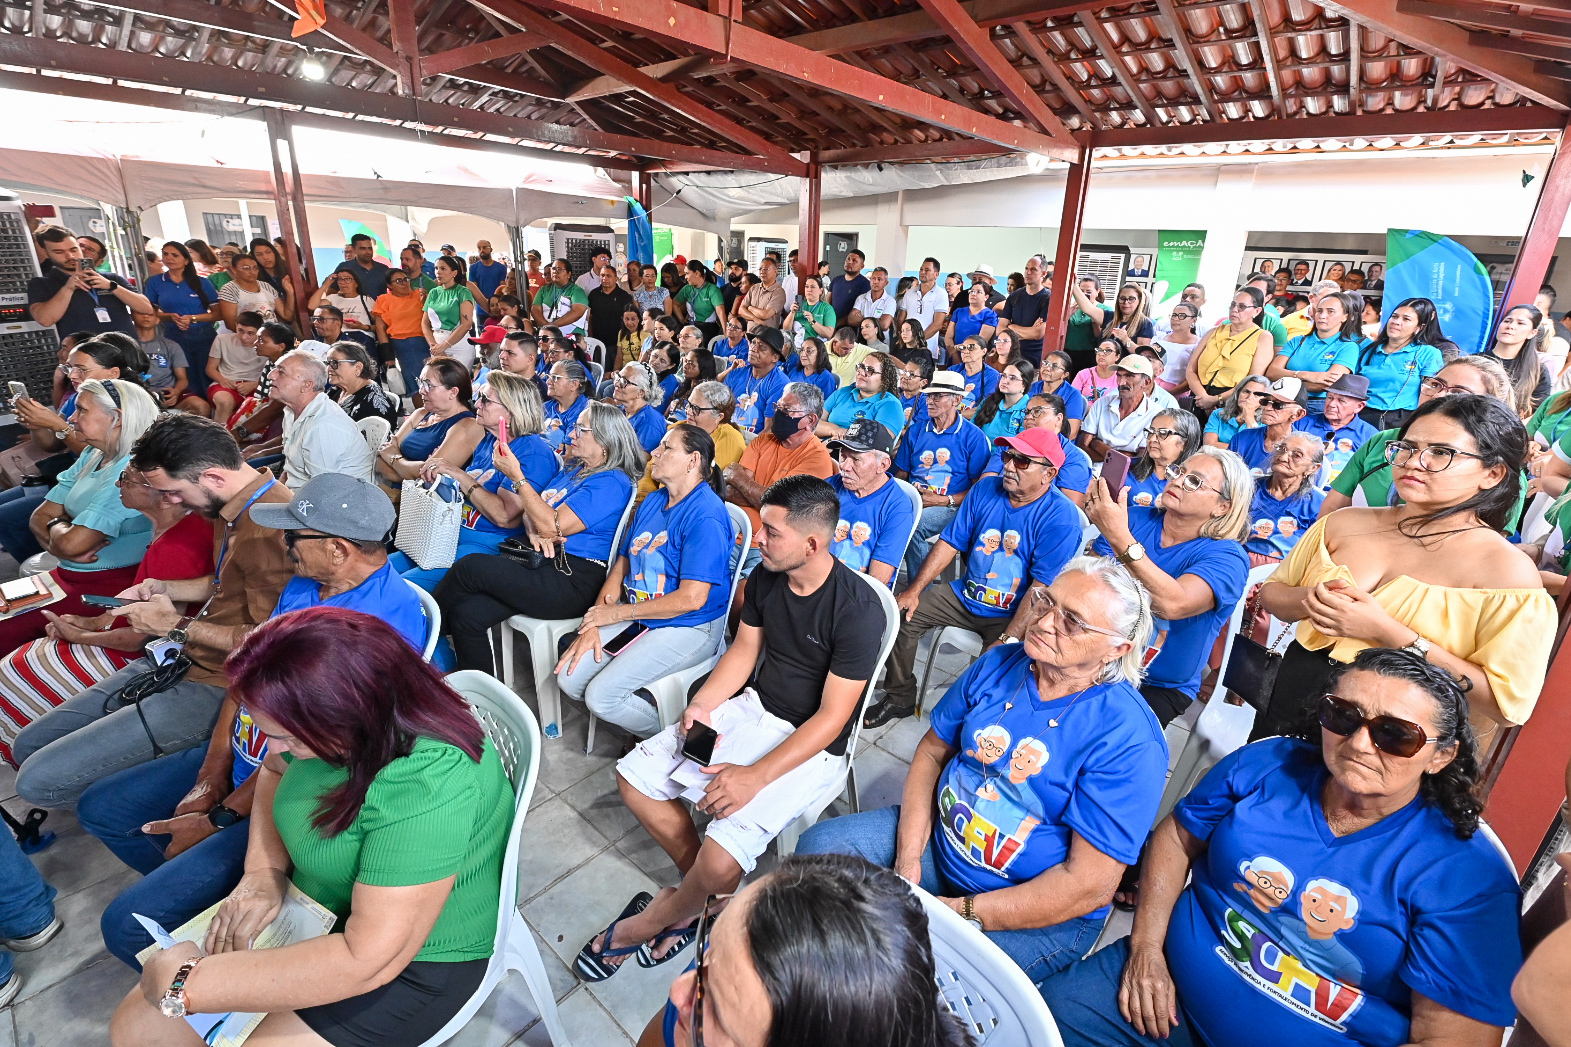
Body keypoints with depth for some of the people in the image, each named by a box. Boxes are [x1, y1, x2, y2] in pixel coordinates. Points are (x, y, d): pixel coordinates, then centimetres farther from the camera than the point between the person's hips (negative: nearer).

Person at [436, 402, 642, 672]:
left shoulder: (612, 482, -10)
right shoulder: (573, 468, 19)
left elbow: (553, 526, -17)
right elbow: (529, 508, 20)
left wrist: (516, 476, -11)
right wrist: (533, 530, -4)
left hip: (571, 581, -8)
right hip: (542, 564, 9)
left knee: (469, 567, -17)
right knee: (466, 613, -9)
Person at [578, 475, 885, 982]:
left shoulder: (857, 609, -25)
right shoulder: (766, 576, -4)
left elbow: (831, 718, -21)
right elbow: (744, 648, 8)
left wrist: (755, 777, -24)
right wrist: (702, 704, -8)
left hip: (809, 745, -7)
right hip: (750, 708, 7)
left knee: (720, 861, -22)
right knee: (633, 777, -1)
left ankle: (649, 922, 13)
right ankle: (702, 896, 16)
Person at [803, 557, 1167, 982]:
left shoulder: (1129, 739, -23)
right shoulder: (998, 664, -5)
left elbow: (1089, 886, -23)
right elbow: (931, 751, 2)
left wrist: (958, 912, -23)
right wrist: (907, 860, -9)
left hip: (1039, 915, -5)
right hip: (938, 837, 6)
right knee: (818, 846, -4)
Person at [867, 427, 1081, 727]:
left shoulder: (1061, 517, -17)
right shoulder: (986, 489, -1)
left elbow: (1043, 591, -21)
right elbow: (950, 542, 2)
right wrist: (914, 590, -6)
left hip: (1012, 615, -5)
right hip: (965, 595, 6)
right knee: (901, 612, -7)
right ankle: (900, 698, 11)